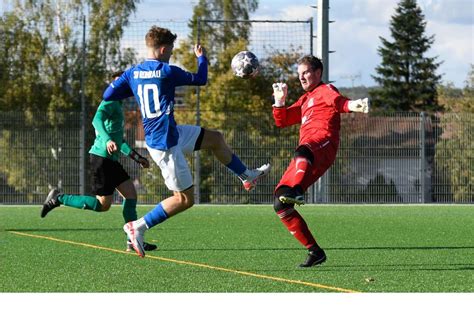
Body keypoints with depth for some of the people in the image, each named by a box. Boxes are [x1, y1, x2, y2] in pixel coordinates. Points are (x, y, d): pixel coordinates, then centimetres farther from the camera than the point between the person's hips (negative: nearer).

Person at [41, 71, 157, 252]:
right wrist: (108, 140, -45)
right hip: (101, 157, -10)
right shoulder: (110, 101, -8)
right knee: (103, 205, -7)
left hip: (110, 159, 10)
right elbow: (97, 120, -29)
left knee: (130, 193, 3)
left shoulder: (117, 105, 23)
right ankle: (59, 199, 2)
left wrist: (136, 157, 31)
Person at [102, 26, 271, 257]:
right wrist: (201, 57, 17)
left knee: (215, 139, 22)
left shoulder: (132, 73, 2)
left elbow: (108, 95, 3)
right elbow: (200, 80, -2)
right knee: (185, 199, -3)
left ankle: (247, 176, 38)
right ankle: (138, 227, -3)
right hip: (165, 143, -9)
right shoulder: (167, 72, -16)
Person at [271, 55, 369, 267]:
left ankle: (295, 191, -75)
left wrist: (352, 105, -36)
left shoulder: (325, 90, 12)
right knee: (280, 204, 0)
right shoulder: (304, 100, 37)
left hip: (323, 142, -8)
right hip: (306, 156, 8)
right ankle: (314, 251, 1)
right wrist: (279, 101, 20)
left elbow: (336, 100, -13)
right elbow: (281, 121, 38)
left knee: (303, 152, -44)